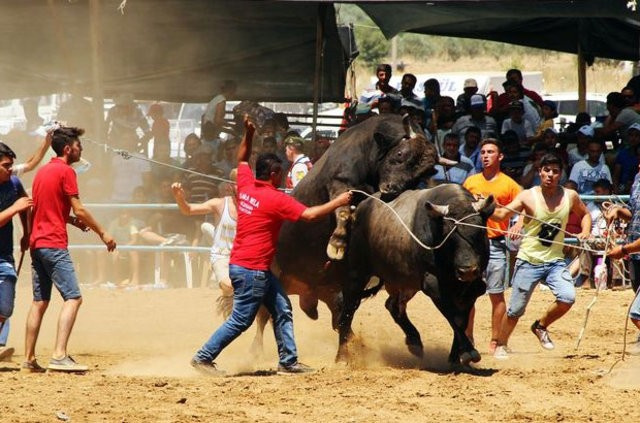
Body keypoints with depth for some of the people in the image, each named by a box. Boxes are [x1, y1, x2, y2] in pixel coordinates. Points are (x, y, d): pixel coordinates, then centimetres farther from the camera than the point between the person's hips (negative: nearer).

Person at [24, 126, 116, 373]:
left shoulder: (42, 171, 17)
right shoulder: (66, 172, -9)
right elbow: (79, 210, -11)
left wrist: (70, 220, 15)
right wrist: (102, 233, -2)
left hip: (36, 243, 9)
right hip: (54, 244, -9)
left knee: (40, 302, 12)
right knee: (73, 298, -11)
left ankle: (29, 359, 12)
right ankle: (59, 355, -23)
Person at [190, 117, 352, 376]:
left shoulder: (246, 187, 6)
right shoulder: (275, 199, -16)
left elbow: (242, 160, 24)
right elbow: (309, 215, -19)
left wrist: (248, 134, 16)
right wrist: (337, 203, -10)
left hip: (258, 269, 10)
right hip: (251, 269, -10)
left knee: (282, 310, 11)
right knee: (241, 320, -4)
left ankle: (288, 361, 12)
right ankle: (204, 357, 1)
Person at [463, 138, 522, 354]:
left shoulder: (509, 184, 2)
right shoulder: (471, 182, 11)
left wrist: (518, 226, -16)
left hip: (495, 244, -3)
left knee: (496, 294, -1)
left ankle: (495, 341, 5)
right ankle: (467, 339, 12)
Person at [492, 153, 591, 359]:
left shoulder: (570, 197, 2)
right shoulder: (528, 197, -10)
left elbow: (585, 214, 21)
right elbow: (502, 214, -20)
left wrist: (585, 231, 2)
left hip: (555, 261, 3)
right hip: (529, 261, -3)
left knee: (568, 298, -19)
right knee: (515, 310, 1)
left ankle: (541, 327, 8)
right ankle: (501, 346, 23)